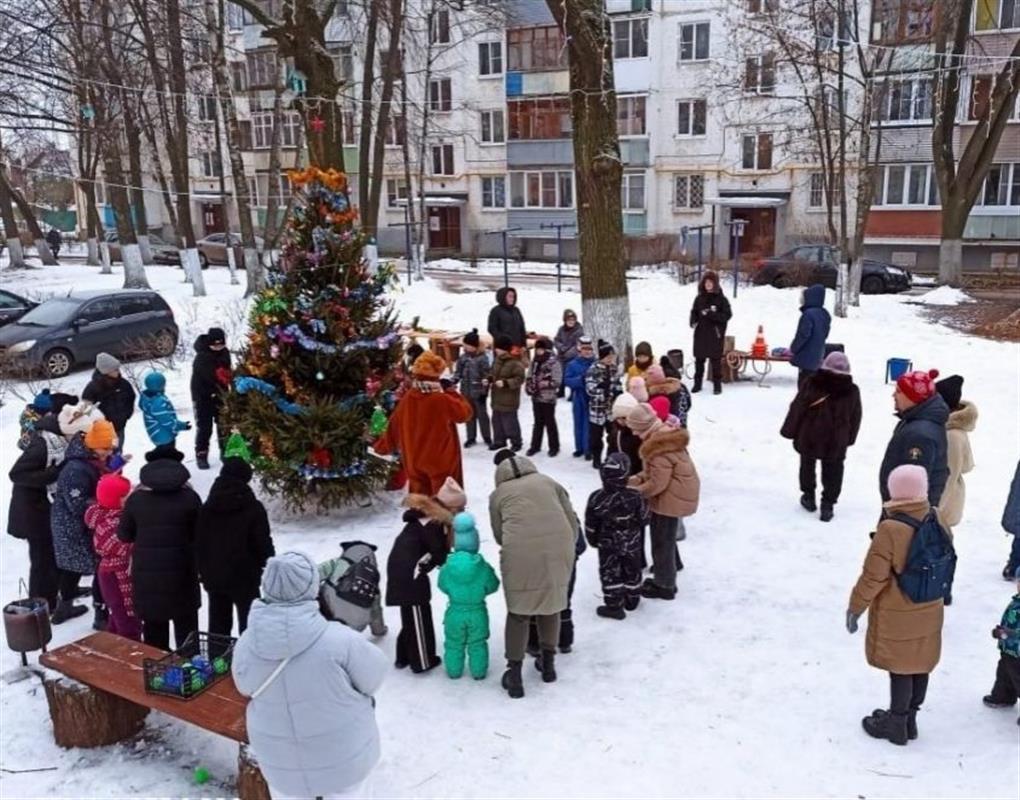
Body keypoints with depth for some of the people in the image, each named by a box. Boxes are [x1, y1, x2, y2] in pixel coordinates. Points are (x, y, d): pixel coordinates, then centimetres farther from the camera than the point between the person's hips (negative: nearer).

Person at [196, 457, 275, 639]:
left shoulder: (206, 508, 3)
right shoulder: (253, 508, -12)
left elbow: (199, 544, 8)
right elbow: (263, 544, -10)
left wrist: (204, 571, 15)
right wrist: (270, 568, 3)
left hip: (214, 577, 5)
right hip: (245, 578, -5)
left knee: (218, 625, 14)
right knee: (248, 624, 3)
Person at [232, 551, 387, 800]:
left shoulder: (246, 644, -17)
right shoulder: (338, 640, -29)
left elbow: (246, 687, 3)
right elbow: (374, 677, -13)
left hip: (280, 760, 3)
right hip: (342, 754, -2)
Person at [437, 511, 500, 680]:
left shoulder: (448, 566, -16)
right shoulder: (483, 566, -18)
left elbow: (443, 586, -1)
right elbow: (492, 586, -5)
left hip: (455, 612, 0)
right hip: (477, 611, 0)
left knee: (454, 644, 19)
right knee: (477, 644, 16)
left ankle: (454, 671, 30)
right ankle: (478, 672, 25)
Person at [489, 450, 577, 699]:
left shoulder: (498, 494, 16)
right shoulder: (547, 481, 21)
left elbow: (499, 535, 15)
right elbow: (572, 520, 16)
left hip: (520, 553, -2)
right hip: (559, 549, 2)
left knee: (518, 611, 13)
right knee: (551, 604, 22)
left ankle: (514, 673, 15)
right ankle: (548, 662, 34)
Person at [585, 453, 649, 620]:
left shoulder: (597, 498, -20)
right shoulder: (635, 497, -20)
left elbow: (591, 524, -10)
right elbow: (643, 518, -6)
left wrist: (593, 540, 8)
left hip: (607, 544, -2)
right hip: (632, 544, 2)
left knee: (610, 573, 10)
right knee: (632, 571, 19)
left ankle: (614, 605, 12)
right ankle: (632, 600, 35)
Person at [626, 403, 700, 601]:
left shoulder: (659, 447, -29)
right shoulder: (665, 435, 3)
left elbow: (657, 484, -27)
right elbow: (653, 472, 10)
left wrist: (634, 492, -15)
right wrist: (633, 481, 1)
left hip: (671, 497, -10)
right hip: (676, 494, 10)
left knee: (662, 540, 3)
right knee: (665, 534, 30)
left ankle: (664, 585, 16)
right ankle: (672, 563, 53)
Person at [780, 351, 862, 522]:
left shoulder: (811, 384, -15)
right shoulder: (852, 391, -6)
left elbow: (797, 409, -10)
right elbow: (855, 419, 4)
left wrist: (789, 431, 1)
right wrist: (849, 439, 17)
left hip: (809, 438, -1)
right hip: (836, 442, 1)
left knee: (807, 465, 19)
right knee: (832, 472, 10)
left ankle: (809, 496, 27)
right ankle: (827, 505, 9)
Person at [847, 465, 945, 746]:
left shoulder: (890, 529, -27)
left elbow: (873, 576, -21)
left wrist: (855, 607, -8)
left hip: (897, 616, -6)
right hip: (929, 611, 6)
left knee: (900, 669, 9)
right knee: (920, 666, 18)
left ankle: (896, 724, 25)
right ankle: (909, 719, 35)